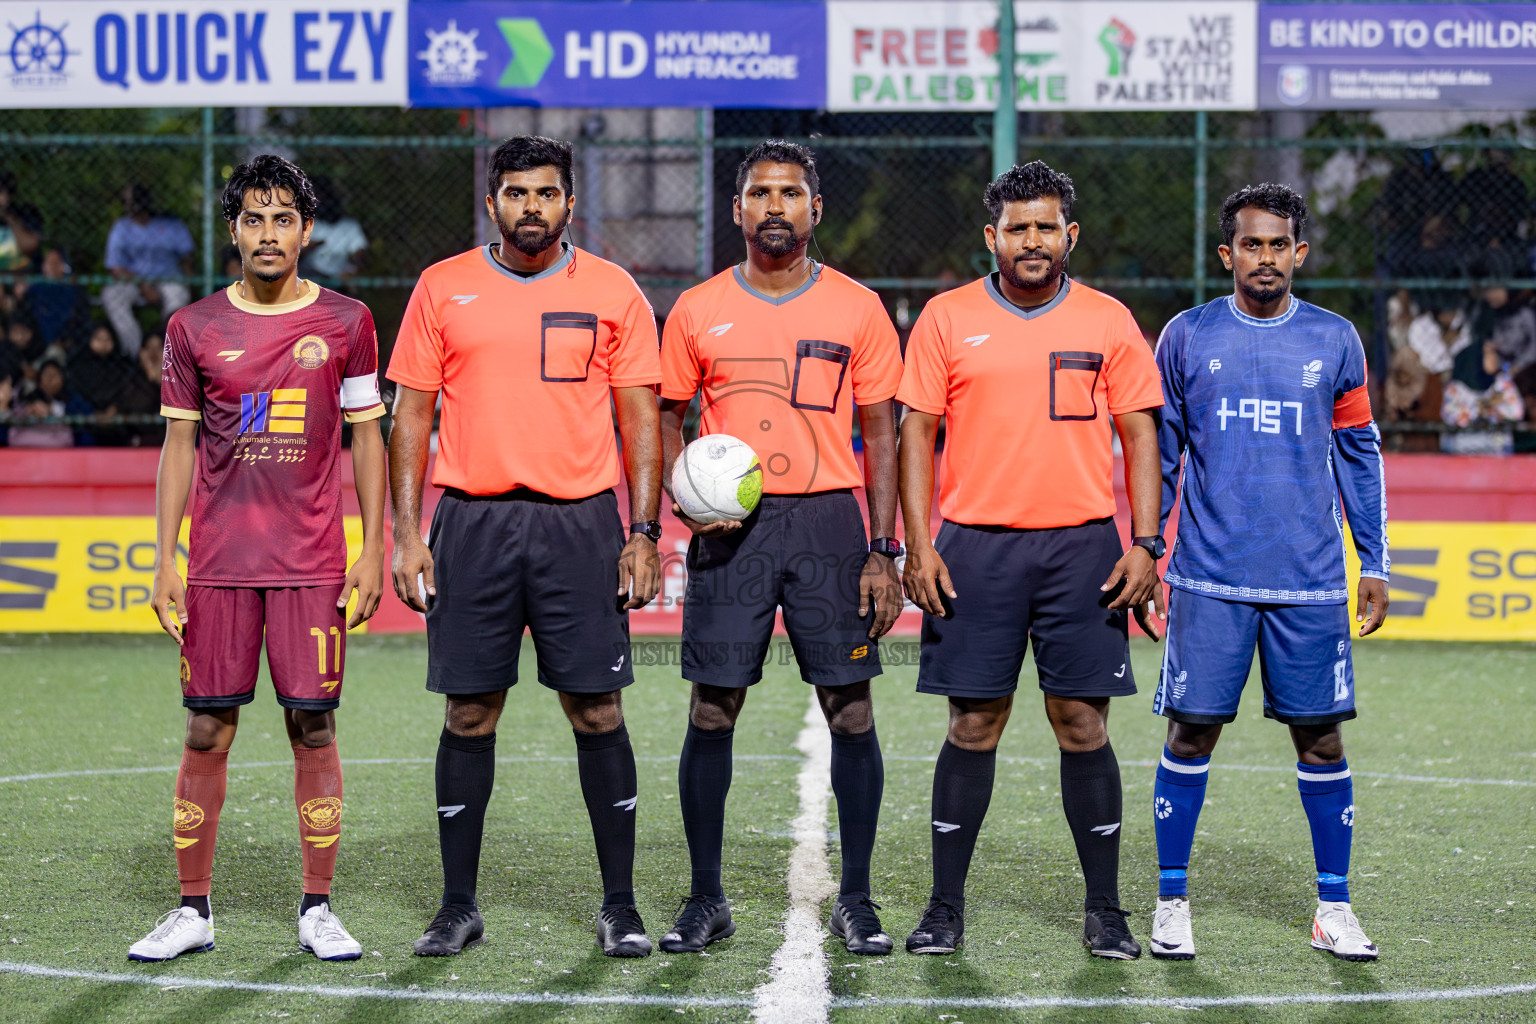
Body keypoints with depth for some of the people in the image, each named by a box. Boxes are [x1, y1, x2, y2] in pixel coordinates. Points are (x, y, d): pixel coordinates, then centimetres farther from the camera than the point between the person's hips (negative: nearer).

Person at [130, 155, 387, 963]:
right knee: (207, 730, 2)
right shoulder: (195, 329, 5)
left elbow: (366, 437, 7)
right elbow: (179, 445, 8)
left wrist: (372, 550, 0)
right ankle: (193, 910, 10)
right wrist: (164, 562, 2)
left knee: (313, 724, -1)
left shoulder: (345, 323, 4)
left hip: (312, 560, -1)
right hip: (218, 562, 1)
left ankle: (317, 911, 8)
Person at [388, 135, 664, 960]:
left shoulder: (612, 293, 5)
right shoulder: (443, 288, 6)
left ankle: (619, 905, 8)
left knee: (597, 711, -1)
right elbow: (412, 415, 7)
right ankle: (458, 905, 12)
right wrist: (406, 536, -1)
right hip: (472, 521, 1)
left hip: (580, 521, -1)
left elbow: (640, 420, 6)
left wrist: (644, 535, -3)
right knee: (469, 714, 3)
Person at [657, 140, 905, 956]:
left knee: (851, 709, -1)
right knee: (712, 711, -1)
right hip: (730, 525, 0)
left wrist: (883, 551, -2)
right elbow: (668, 418, 14)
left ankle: (855, 899, 9)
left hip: (829, 520, 0)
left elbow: (881, 435, 5)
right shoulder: (697, 311, 7)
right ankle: (705, 897, 9)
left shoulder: (857, 309, 4)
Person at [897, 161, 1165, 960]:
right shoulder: (947, 318, 4)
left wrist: (1144, 546, -2)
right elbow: (917, 432, 5)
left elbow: (1140, 437, 7)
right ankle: (945, 907, 9)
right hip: (975, 545, 0)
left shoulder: (1109, 322, 6)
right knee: (974, 724, 1)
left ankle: (1104, 909, 9)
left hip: (1082, 547, 0)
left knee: (1083, 723, 0)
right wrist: (917, 547, -4)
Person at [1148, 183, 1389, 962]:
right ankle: (1171, 904, 9)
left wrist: (1375, 563, 9)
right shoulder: (1187, 337, 4)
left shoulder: (1335, 341, 7)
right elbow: (1158, 455, 10)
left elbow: (1359, 454, 13)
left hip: (1310, 580, 1)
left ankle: (1333, 910, 11)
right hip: (1209, 577, -1)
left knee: (1320, 735, 2)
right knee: (1192, 731, -1)